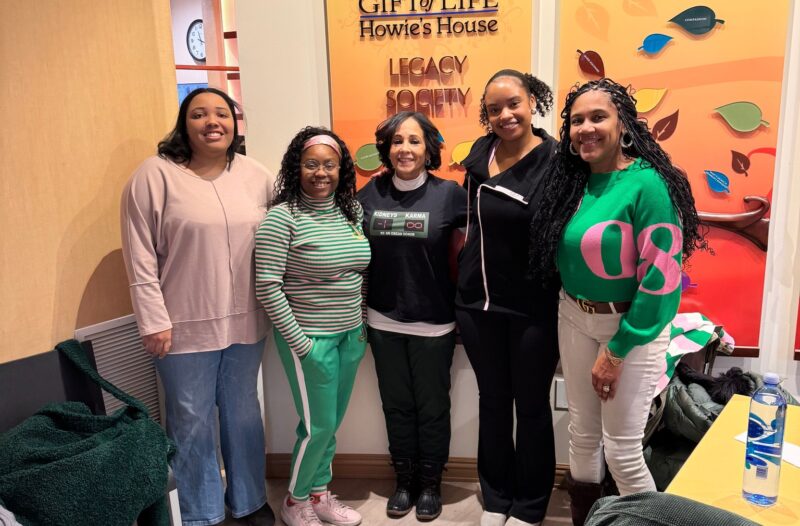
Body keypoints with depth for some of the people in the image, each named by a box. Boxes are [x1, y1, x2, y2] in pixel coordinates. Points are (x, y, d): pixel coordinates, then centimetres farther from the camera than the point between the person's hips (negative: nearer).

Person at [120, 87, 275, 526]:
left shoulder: (256, 176, 3)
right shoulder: (155, 175, -8)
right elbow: (141, 256, -8)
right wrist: (154, 321, -10)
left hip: (246, 322, 4)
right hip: (185, 325, -3)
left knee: (244, 413, 18)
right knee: (192, 423, 10)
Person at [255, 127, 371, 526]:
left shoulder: (353, 210, 4)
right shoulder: (283, 217, -15)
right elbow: (267, 286, -17)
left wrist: (362, 323, 8)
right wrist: (299, 341, -16)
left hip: (351, 335, 6)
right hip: (310, 337, -6)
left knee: (333, 423, 17)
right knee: (318, 426, 4)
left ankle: (320, 494, 37)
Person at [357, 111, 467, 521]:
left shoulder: (449, 194, -8)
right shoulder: (370, 194, 1)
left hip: (433, 322, -3)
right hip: (383, 321, 3)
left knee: (432, 406, 12)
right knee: (396, 405, 16)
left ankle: (431, 484, 32)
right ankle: (404, 481, 34)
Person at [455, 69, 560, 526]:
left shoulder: (556, 161, -12)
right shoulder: (480, 155, 4)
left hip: (533, 307, -4)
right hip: (478, 301, 5)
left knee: (532, 406, 11)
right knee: (493, 401, 17)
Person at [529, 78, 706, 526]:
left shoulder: (647, 184, -18)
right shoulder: (574, 181, 2)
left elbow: (661, 277, -19)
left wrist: (617, 349, -15)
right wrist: (574, 310, 2)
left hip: (631, 326, -6)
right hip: (575, 319, 6)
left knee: (622, 450, 3)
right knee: (582, 435, 17)